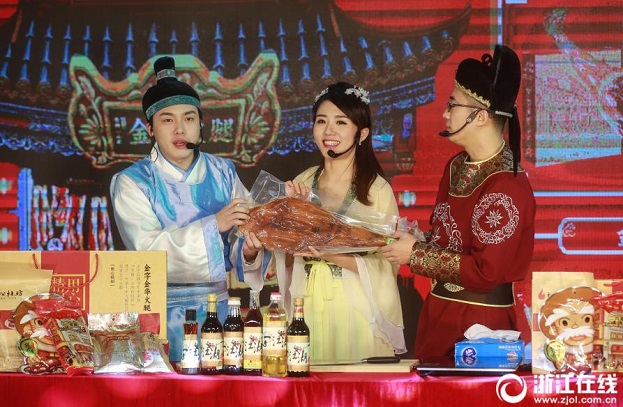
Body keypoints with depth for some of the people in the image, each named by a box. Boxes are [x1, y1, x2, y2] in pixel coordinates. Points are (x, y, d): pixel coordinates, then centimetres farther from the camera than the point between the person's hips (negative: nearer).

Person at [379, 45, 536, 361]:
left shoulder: (506, 188, -20)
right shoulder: (457, 166, 8)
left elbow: (485, 272, -22)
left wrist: (415, 255, -16)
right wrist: (412, 238, -2)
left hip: (480, 322, -8)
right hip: (439, 311, 8)